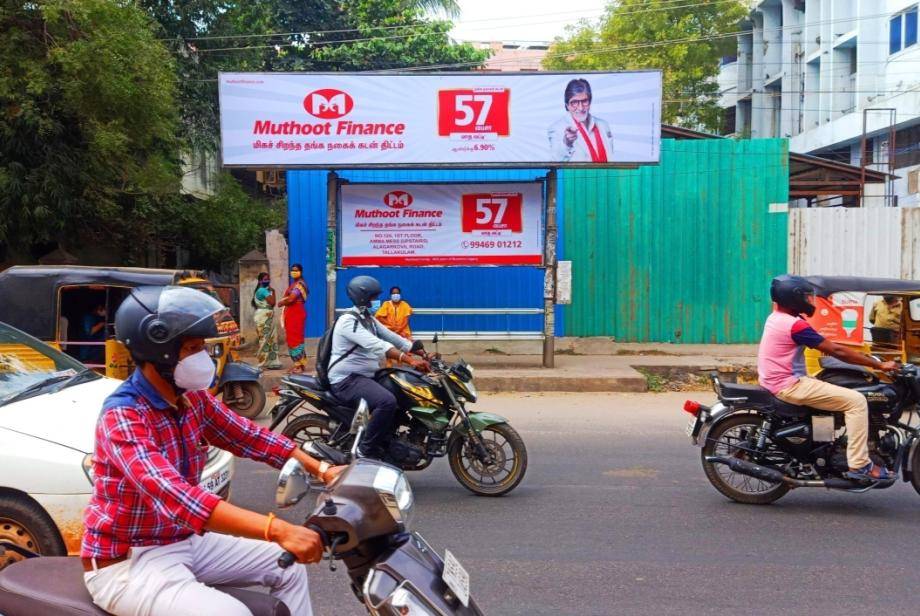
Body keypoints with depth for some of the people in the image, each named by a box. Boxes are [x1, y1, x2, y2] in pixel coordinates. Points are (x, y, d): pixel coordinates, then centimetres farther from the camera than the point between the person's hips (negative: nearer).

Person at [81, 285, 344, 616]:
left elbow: (250, 436, 8)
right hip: (127, 561, -8)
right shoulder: (123, 417, -27)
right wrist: (277, 529, -48)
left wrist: (321, 469, -2)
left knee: (288, 565, 10)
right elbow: (175, 498, -40)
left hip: (186, 540, 9)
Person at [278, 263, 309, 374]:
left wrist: (281, 303, -2)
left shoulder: (300, 284, -11)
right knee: (291, 338, 10)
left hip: (296, 313, -10)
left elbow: (291, 299, -18)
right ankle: (297, 363, 14)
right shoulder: (293, 284, 19)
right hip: (291, 313, 10)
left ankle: (300, 365, -9)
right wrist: (283, 302, -4)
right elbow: (286, 297, 16)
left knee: (295, 338, -11)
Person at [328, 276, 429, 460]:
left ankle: (383, 445, 15)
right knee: (387, 401, -31)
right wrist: (409, 360, -39)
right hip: (347, 380, -10)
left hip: (366, 375, 10)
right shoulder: (348, 320, -17)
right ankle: (365, 451, -19)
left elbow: (391, 337, 12)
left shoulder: (369, 319, 15)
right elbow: (376, 345, -30)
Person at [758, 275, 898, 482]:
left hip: (775, 381, 10)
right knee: (856, 401, -12)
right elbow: (837, 351, -17)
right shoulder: (795, 325, -19)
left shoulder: (775, 317, 10)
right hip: (790, 385, -10)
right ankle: (859, 465, -10)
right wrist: (879, 365, -12)